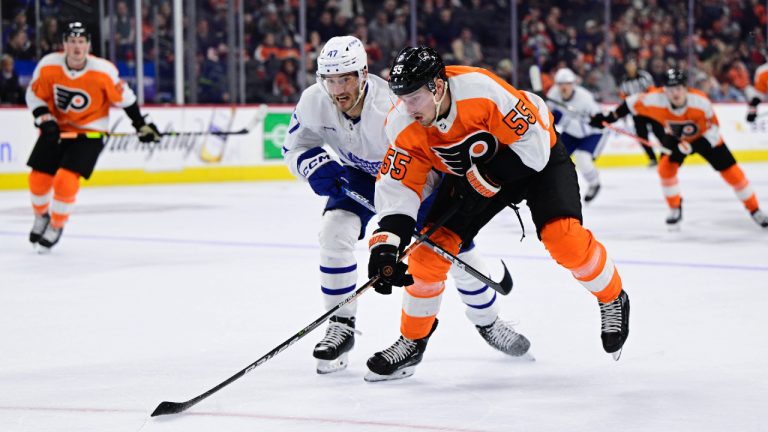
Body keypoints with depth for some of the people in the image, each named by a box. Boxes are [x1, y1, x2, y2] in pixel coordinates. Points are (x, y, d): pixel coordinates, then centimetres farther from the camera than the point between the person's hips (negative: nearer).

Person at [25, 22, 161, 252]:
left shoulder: (104, 71, -21)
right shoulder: (48, 66, -15)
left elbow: (124, 97, -6)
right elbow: (34, 95, -1)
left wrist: (142, 125, 1)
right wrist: (45, 121, -14)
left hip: (89, 132, -3)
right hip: (56, 129, 3)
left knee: (65, 181, -18)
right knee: (39, 179, 1)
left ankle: (56, 226, 6)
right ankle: (41, 216, 33)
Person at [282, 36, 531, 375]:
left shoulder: (393, 108, -40)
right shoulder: (314, 102, -25)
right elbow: (294, 147, -8)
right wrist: (315, 165, -30)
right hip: (359, 175, 3)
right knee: (334, 231, -22)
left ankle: (488, 321, 22)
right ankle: (341, 327, -9)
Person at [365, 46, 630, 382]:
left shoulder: (483, 91, -37)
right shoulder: (404, 127, -21)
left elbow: (533, 144, -30)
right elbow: (398, 188, -18)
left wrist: (484, 179, -29)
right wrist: (384, 246, -31)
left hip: (538, 156, -5)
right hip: (471, 174, 5)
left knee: (562, 235, -23)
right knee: (433, 244, -6)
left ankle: (612, 300, 5)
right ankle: (412, 342, 12)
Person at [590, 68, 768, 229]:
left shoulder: (700, 102, -37)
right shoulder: (656, 100, -33)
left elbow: (713, 127, -25)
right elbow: (633, 104, -17)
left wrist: (696, 146, -35)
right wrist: (609, 117, -18)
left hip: (704, 137, -2)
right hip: (677, 138, 2)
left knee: (731, 171, -4)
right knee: (666, 167, -17)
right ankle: (675, 209, 5)